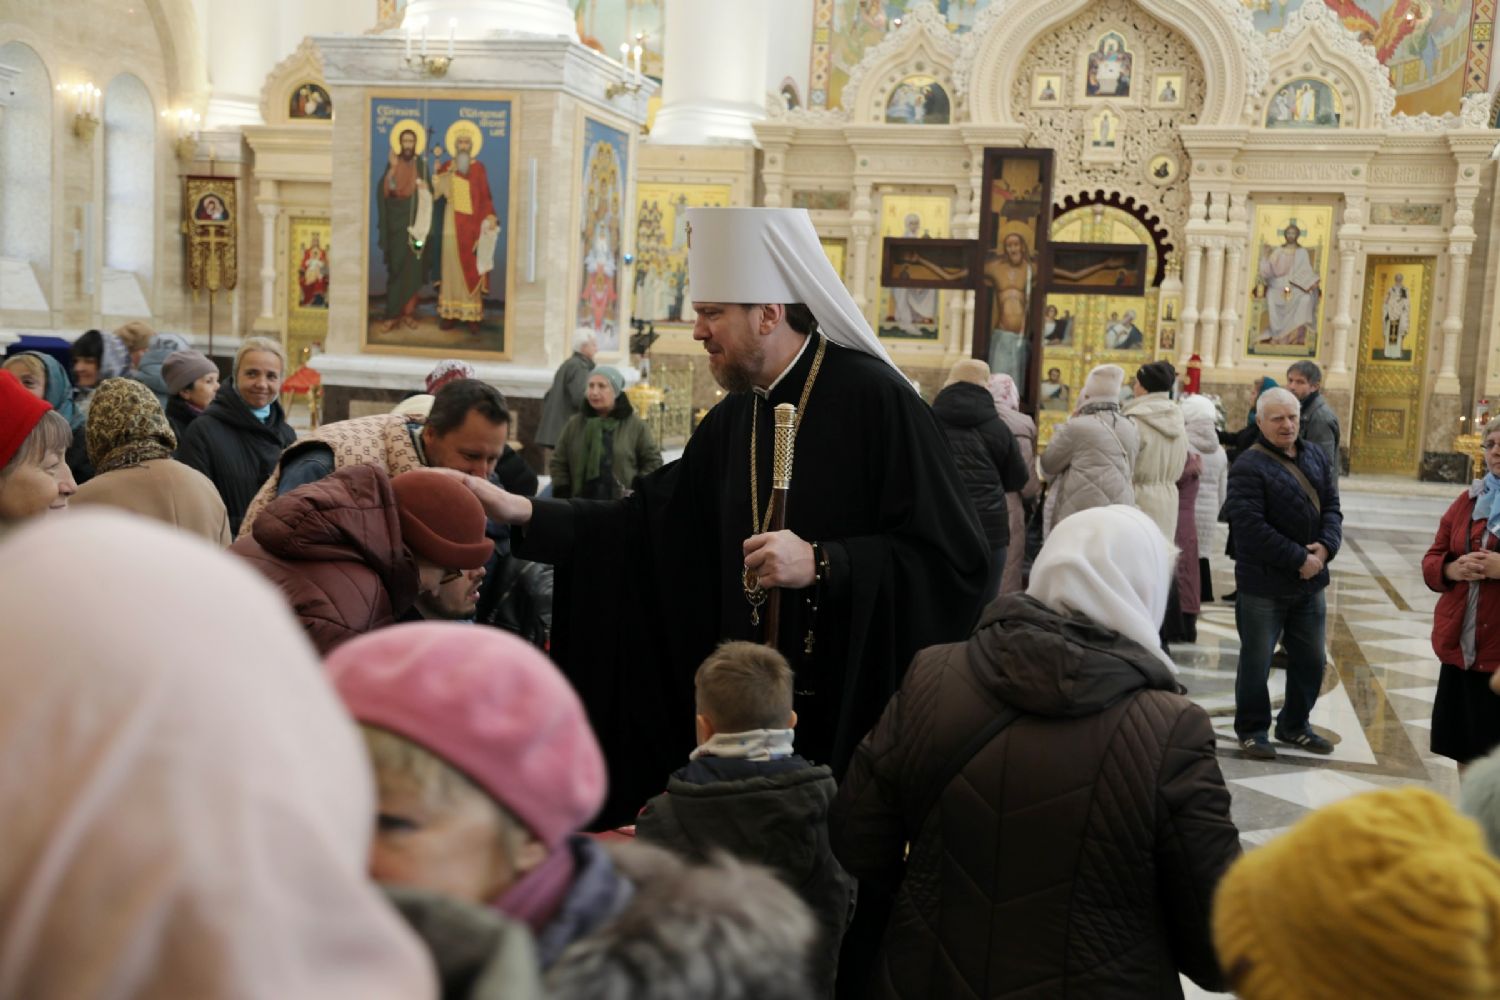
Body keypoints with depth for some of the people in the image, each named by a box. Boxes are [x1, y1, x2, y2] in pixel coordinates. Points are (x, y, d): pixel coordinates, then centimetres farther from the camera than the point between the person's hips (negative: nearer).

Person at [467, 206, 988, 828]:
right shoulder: (732, 422, 10)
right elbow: (648, 523, 14)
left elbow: (956, 558, -18)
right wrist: (522, 513, 6)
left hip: (854, 707, -6)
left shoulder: (875, 400, -14)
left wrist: (822, 564, -23)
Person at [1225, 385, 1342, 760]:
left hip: (1310, 581, 7)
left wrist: (1325, 546, -12)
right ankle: (1252, 730, 21)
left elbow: (1331, 506, 7)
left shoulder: (1315, 457, 8)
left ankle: (1294, 725, 33)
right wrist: (1299, 559, -19)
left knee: (1310, 660, 16)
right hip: (1263, 584, -7)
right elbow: (1251, 528, -22)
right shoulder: (1248, 468, -15)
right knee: (1256, 661, 5)